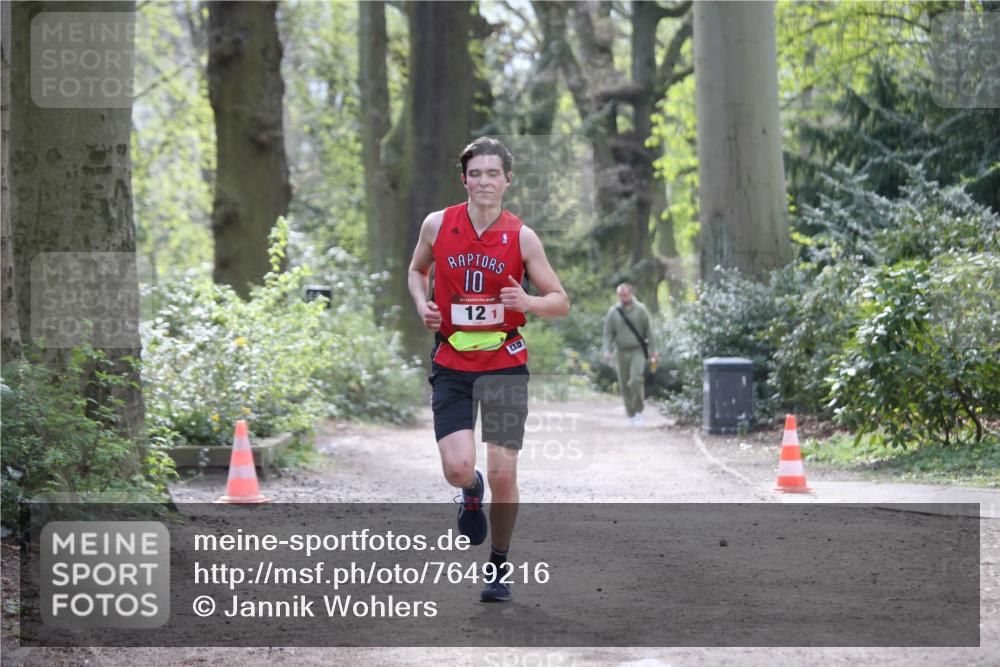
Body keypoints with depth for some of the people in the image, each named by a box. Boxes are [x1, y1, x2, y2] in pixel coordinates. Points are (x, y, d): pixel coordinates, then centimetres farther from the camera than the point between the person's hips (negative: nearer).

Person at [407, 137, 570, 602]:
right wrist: (422, 305, 1)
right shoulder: (437, 225, 0)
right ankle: (471, 493, 25)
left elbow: (560, 302, 1)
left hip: (504, 361, -1)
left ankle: (499, 565, 18)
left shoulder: (521, 237, -4)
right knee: (457, 469, -14)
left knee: (503, 473, -4)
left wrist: (528, 302, -19)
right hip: (450, 363, 1)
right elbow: (417, 269, 20)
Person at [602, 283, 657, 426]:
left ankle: (638, 410, -4)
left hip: (638, 350, -2)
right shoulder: (613, 312, 2)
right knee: (625, 384, 5)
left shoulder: (640, 310, -1)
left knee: (636, 380, -19)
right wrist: (607, 350, -8)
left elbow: (648, 331, 5)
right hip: (622, 351, 2)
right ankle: (631, 414, 17)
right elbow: (608, 333, 5)